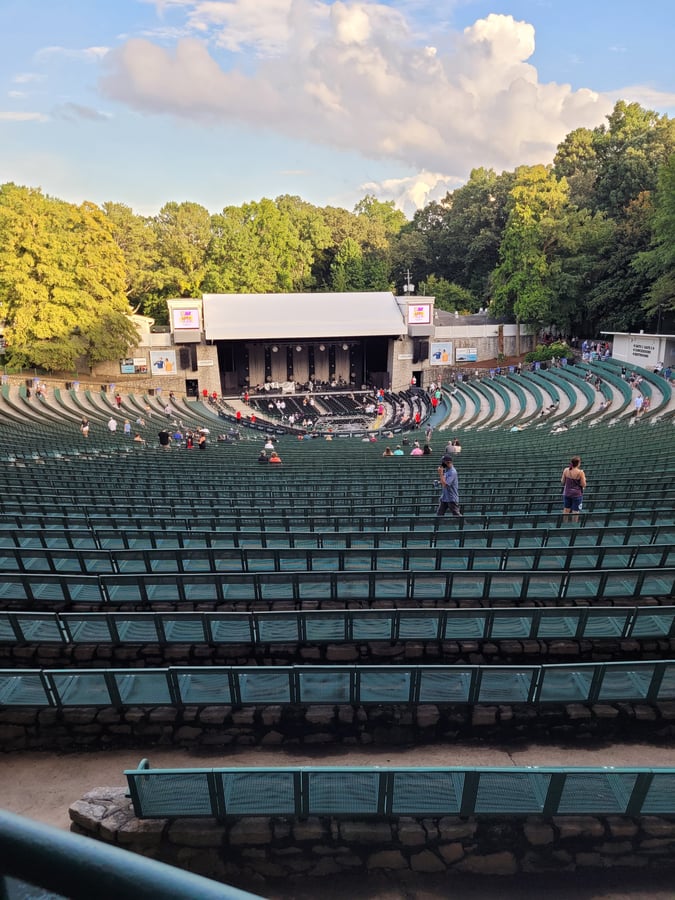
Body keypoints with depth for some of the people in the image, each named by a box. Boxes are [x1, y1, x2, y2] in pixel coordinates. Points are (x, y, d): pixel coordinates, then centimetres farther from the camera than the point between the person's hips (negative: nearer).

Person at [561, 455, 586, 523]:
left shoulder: (566, 470, -4)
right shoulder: (580, 472, -15)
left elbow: (562, 482, 4)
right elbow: (583, 485, -11)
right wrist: (584, 479, 5)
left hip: (567, 493, 4)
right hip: (577, 494, -4)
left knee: (566, 510, 14)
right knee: (575, 511, 4)